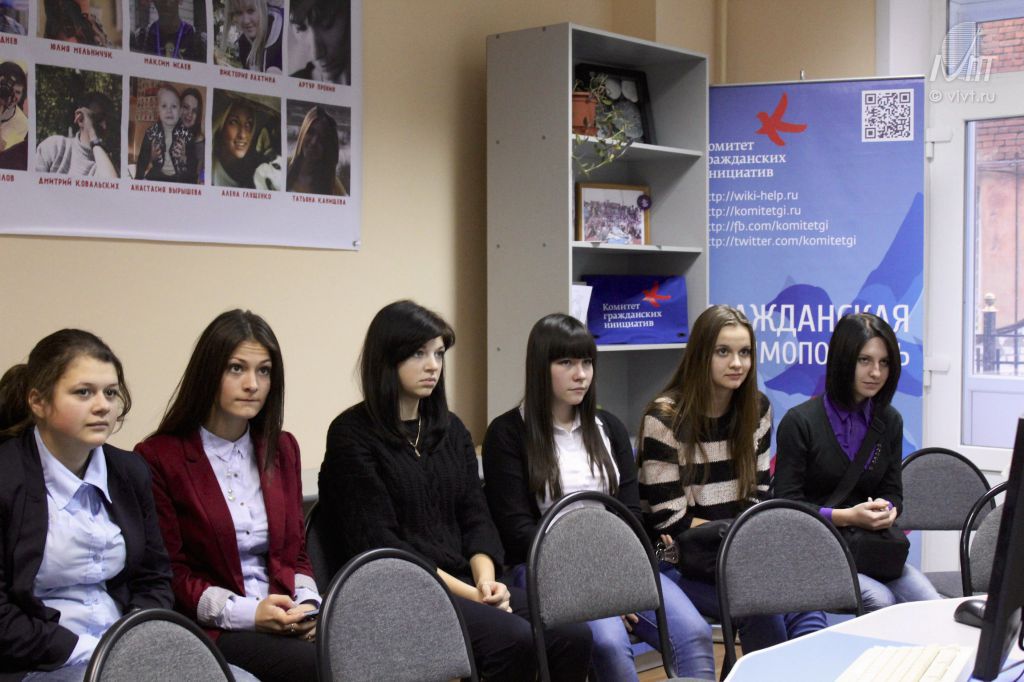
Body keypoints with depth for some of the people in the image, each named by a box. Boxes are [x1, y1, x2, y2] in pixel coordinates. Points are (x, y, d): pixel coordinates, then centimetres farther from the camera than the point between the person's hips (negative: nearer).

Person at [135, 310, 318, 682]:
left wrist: (307, 603, -4)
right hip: (207, 630, -5)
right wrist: (246, 613, -15)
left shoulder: (282, 449, 16)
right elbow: (169, 573, -3)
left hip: (283, 620, 6)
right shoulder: (159, 457, -2)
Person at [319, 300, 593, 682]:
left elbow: (475, 517, 11)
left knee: (572, 633, -17)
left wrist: (486, 579, -11)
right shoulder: (352, 436, -6)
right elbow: (378, 543, -12)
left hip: (464, 583, 6)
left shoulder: (451, 429, 15)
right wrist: (467, 593, -16)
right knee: (513, 639, -30)